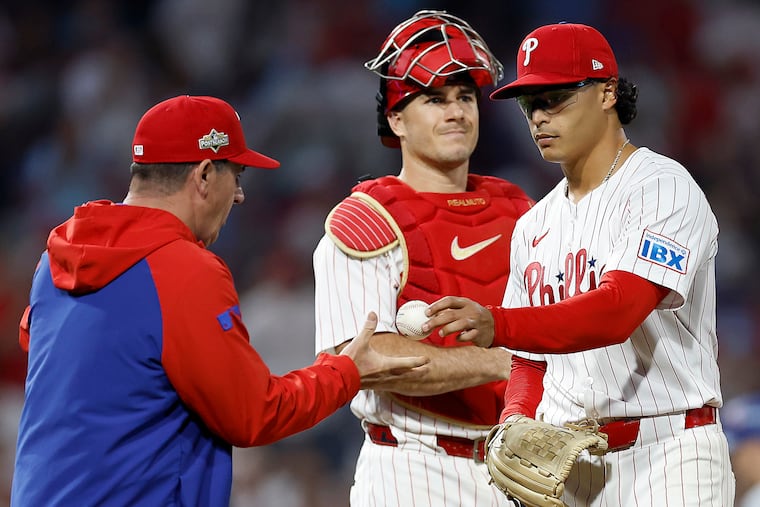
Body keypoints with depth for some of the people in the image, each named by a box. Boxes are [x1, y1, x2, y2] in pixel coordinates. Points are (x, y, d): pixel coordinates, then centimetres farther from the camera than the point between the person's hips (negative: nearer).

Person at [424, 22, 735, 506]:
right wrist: (515, 422, -2)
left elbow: (616, 311, -23)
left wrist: (496, 325, -35)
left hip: (664, 453, -7)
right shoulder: (535, 225, 17)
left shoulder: (664, 188, -7)